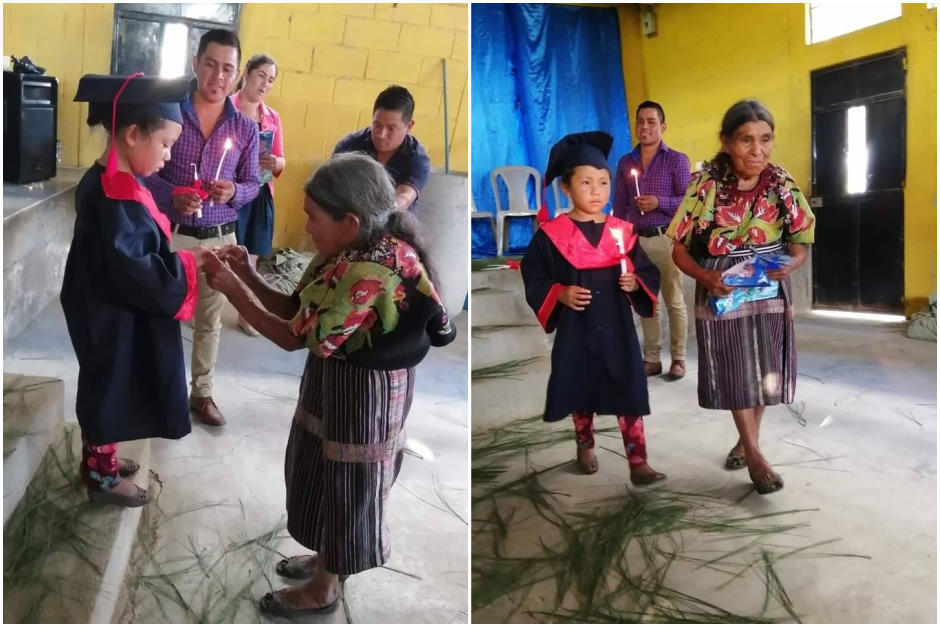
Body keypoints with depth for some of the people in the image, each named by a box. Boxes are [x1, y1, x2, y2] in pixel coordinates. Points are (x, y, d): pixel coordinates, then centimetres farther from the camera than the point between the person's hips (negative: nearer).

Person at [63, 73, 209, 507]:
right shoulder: (112, 196, -28)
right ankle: (102, 477, 27)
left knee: (106, 390, 23)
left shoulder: (111, 183, 3)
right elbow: (131, 274, -31)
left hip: (115, 314, 9)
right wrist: (191, 260, -23)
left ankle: (98, 458, 42)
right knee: (109, 390, 8)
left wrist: (186, 258, 2)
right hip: (112, 319, -9)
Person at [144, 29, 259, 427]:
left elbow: (252, 184, 4)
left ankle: (201, 392, 28)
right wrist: (172, 196, -23)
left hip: (220, 238, 2)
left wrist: (234, 192, -18)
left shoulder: (246, 129, -1)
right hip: (171, 233, -2)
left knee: (210, 320, 12)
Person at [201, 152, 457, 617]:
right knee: (325, 475, 25)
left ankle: (323, 589, 32)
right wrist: (249, 274, -6)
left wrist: (232, 290, -17)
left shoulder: (367, 271, -31)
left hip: (363, 392, -9)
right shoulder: (349, 252, -1)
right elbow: (297, 310, 6)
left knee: (343, 485, 10)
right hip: (338, 379, 10)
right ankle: (327, 558, 48)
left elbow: (293, 336, -24)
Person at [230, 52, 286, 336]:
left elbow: (281, 162, 13)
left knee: (251, 259, 12)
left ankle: (245, 314, 25)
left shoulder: (272, 118, 10)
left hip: (260, 195, 5)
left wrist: (276, 162, -9)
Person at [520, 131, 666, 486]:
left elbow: (649, 274, 7)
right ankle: (585, 446, 39)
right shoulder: (551, 234, -6)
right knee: (579, 393, 15)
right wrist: (558, 294, -17)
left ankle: (638, 463, 9)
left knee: (629, 397, 0)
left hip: (618, 329, 1)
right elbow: (532, 277, -2)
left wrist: (636, 284, -14)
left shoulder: (622, 231, 2)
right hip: (576, 330, -1)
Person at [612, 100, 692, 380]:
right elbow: (619, 205, 12)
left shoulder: (677, 160, 1)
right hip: (636, 239, 4)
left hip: (666, 238, -4)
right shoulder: (625, 162, 12)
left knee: (674, 301, 1)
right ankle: (651, 358, 16)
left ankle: (678, 359, 10)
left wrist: (659, 202, -18)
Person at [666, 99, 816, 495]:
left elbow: (800, 245, 1)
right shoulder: (705, 185, -13)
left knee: (763, 374, 12)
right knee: (735, 375, 4)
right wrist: (706, 277, -26)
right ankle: (754, 453, 19)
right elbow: (679, 249, -8)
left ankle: (747, 441, 35)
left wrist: (789, 265, -22)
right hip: (722, 294, -2)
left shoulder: (782, 183, -6)